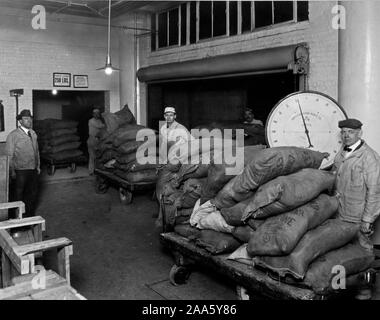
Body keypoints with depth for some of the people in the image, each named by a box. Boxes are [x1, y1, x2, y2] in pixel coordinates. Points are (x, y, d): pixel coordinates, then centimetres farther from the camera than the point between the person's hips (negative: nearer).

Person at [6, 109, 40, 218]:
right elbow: (9, 155, -10)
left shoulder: (33, 133, 10)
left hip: (33, 170, 6)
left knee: (33, 193, 15)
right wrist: (12, 171, -12)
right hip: (20, 171, -6)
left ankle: (30, 215, 33)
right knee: (19, 194, 7)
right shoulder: (13, 135, -10)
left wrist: (38, 166, 15)